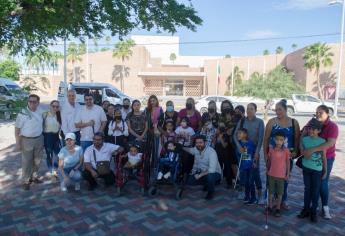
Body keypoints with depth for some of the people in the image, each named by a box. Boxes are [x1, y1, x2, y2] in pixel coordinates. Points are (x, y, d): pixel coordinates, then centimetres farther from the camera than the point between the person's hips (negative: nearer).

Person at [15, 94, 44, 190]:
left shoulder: (40, 112, 1)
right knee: (26, 162, 4)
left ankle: (34, 177, 33)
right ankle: (25, 181, 17)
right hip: (27, 140, -5)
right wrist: (18, 143, -11)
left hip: (39, 139, 5)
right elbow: (17, 129, -10)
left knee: (37, 160, 16)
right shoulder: (22, 114, -14)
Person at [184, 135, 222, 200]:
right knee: (189, 181, -12)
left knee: (209, 175, -39)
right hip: (202, 172, 6)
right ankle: (207, 184, 16)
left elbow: (212, 170, -35)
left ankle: (211, 192, -5)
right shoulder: (196, 149, -9)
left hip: (214, 173, -6)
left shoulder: (211, 152, -28)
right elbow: (189, 150, 18)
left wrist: (200, 175, -26)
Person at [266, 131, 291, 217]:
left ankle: (278, 209, 23)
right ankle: (270, 207, 26)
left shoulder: (286, 150, -10)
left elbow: (288, 162, -2)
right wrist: (267, 170, 11)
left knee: (280, 193, 10)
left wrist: (288, 174, -1)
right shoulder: (271, 149, -4)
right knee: (271, 191, 12)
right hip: (271, 174, 2)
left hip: (281, 175, -2)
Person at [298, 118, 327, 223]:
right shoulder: (304, 139, -2)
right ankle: (306, 209, 25)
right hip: (306, 167, 2)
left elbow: (324, 157, -3)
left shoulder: (322, 141, -7)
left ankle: (313, 211, 19)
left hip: (317, 169, -2)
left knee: (316, 190, 5)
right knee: (307, 188, 13)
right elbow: (302, 151, 4)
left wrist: (325, 171, 0)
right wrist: (305, 154, -17)